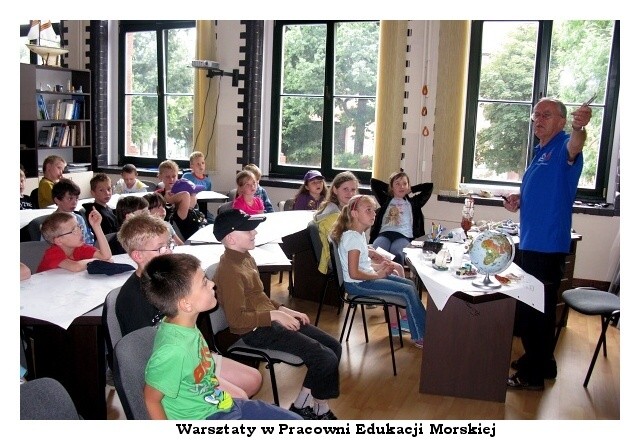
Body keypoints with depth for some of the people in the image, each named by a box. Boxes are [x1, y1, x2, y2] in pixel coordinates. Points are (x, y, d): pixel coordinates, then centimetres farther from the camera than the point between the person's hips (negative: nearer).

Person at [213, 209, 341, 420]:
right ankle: (321, 411, 12)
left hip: (269, 319, 10)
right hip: (256, 330, -10)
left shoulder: (245, 257, 9)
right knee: (325, 358, -14)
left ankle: (301, 405, 14)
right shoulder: (229, 270, -20)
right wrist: (275, 315, -19)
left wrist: (285, 310, 8)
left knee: (334, 347, 6)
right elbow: (237, 319, -22)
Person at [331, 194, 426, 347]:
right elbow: (354, 273, -26)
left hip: (367, 276, 10)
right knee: (408, 291, -12)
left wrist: (378, 266, 5)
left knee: (410, 284, 8)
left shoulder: (359, 234, 9)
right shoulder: (353, 238, -22)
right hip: (357, 283, -10)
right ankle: (420, 337, -1)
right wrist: (377, 275, -15)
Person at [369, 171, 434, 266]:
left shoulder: (413, 202, 26)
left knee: (396, 254, -39)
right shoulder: (386, 200, 29)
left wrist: (410, 190, 32)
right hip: (384, 234, 1)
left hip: (404, 236, -1)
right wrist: (389, 189, 34)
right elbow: (374, 182, 31)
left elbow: (429, 186, 26)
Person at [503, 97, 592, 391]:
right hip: (531, 243, 10)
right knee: (528, 308, 20)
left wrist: (579, 128, -60)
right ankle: (542, 364, 36)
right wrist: (519, 200, 7)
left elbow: (574, 146, -38)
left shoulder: (563, 148, -12)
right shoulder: (541, 152, 16)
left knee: (537, 311, 0)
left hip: (549, 246, -10)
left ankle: (532, 375, 14)